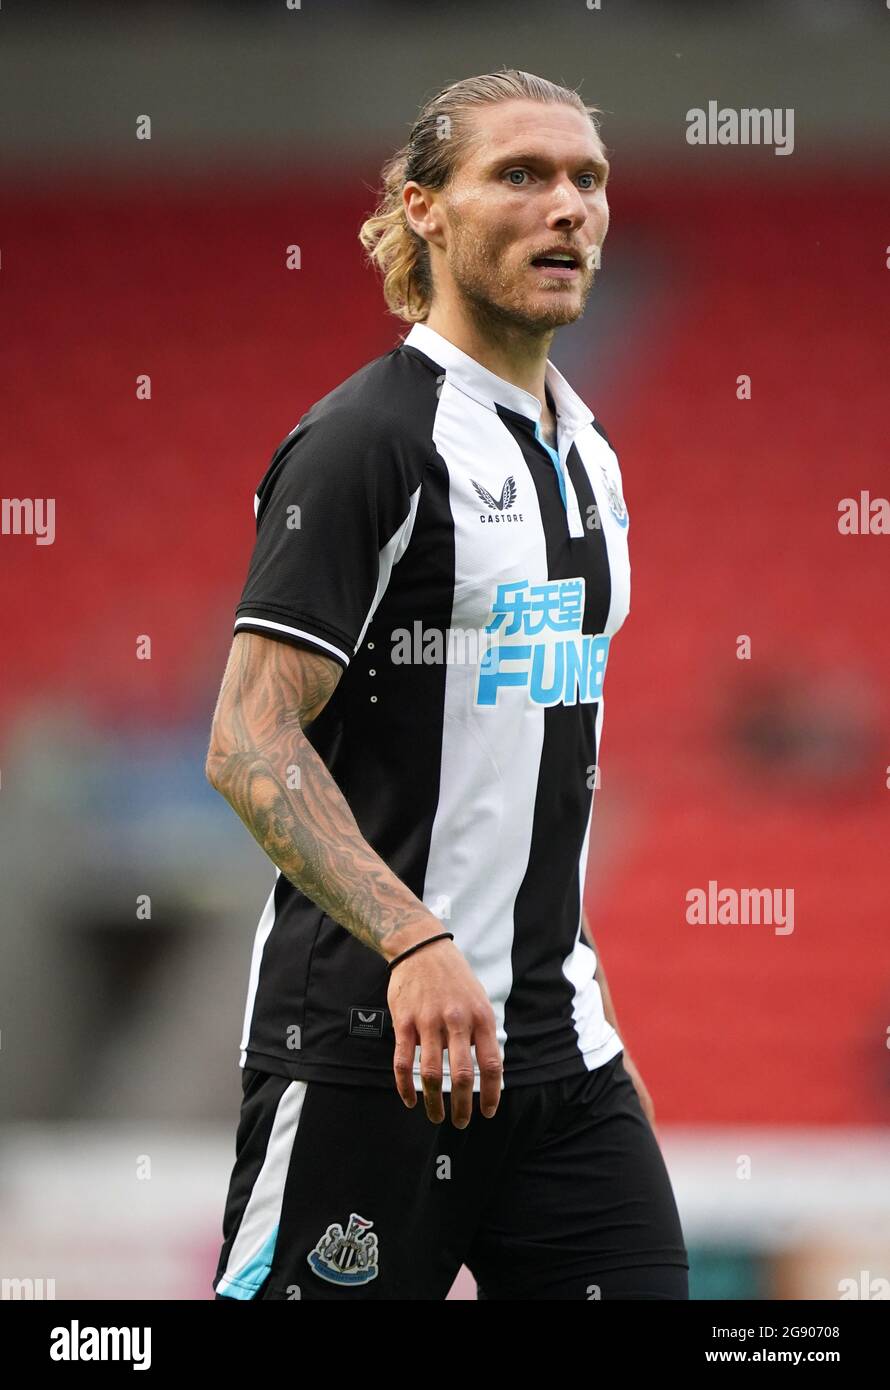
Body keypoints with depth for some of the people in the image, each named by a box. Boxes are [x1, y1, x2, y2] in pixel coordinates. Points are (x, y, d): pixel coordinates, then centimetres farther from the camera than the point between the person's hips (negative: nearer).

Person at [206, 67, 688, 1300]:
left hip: (558, 1049, 8)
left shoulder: (585, 451, 15)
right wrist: (415, 945, -29)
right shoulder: (370, 438, -10)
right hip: (366, 1050, -8)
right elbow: (251, 745, -17)